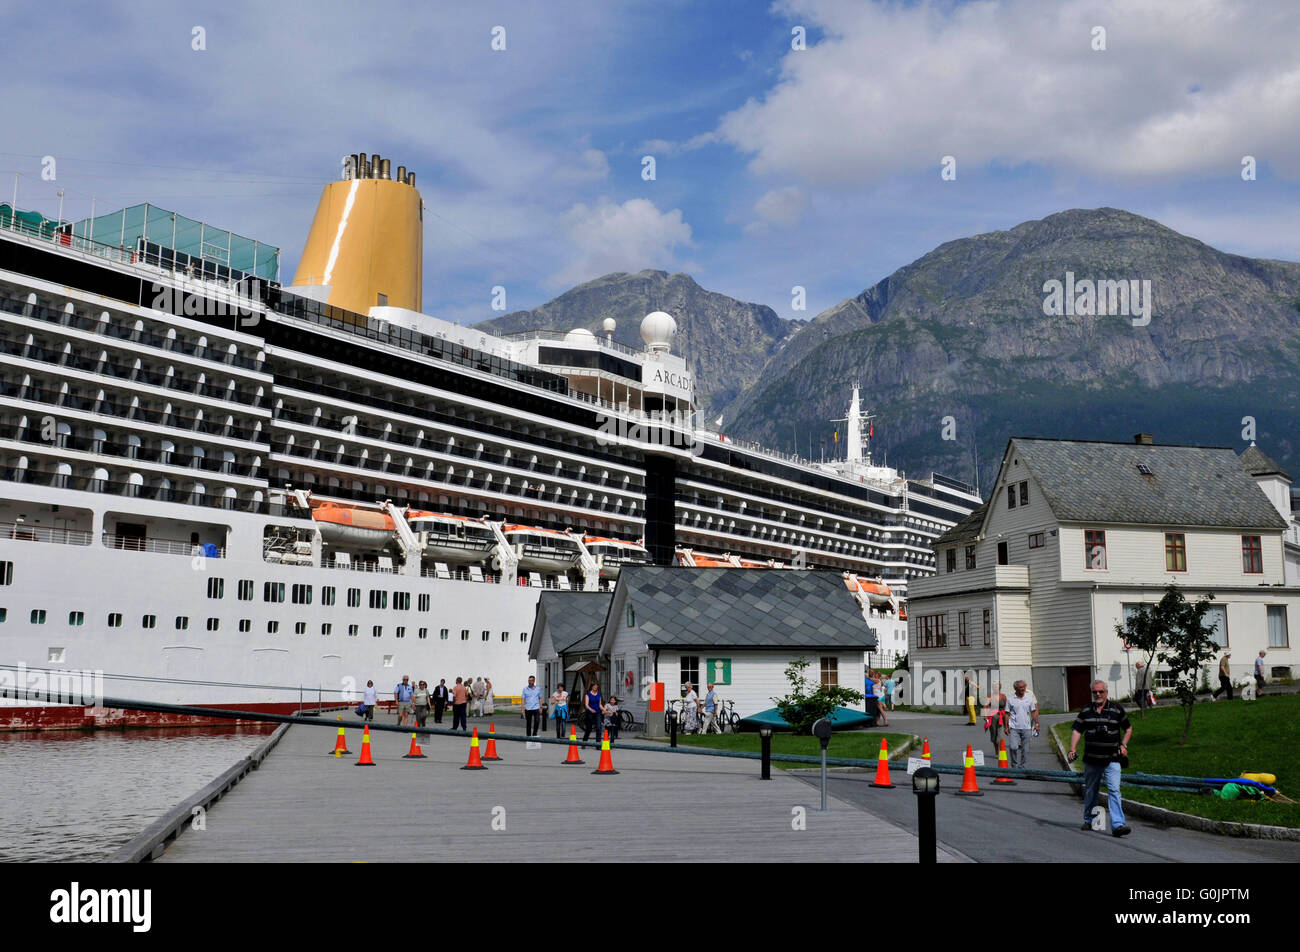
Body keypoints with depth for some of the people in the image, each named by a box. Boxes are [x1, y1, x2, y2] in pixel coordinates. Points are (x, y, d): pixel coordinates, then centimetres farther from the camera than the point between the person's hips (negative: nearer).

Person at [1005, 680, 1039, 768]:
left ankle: (1023, 767, 14)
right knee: (1013, 747, -12)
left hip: (1026, 728, 2)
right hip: (1014, 728, -1)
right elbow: (1007, 714, 4)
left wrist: (1036, 724, 4)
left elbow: (1034, 711, 10)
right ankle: (1014, 765, 5)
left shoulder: (1030, 698, 6)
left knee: (1025, 749, 4)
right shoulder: (1010, 699, 2)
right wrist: (1006, 727, 0)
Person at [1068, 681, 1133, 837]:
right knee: (1090, 792, 14)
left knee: (1114, 790, -14)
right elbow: (1077, 730, 7)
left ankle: (1117, 825, -17)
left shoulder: (1116, 709, 2)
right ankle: (1088, 820, 30)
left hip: (1112, 760, -2)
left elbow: (1128, 728, 13)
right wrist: (1073, 749, -6)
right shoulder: (1086, 711, 6)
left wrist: (1123, 745, -1)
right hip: (1091, 760, 2)